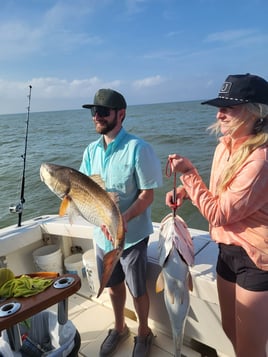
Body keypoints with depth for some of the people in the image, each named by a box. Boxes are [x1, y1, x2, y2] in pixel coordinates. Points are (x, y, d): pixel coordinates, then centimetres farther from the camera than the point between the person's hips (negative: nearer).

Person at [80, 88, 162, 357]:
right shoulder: (91, 150, 2)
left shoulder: (138, 148, -17)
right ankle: (119, 328, 48)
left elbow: (147, 195, -17)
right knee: (114, 285, 23)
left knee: (137, 290, 14)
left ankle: (143, 332, 42)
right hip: (102, 233, 5)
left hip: (132, 234, -5)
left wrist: (123, 219, -31)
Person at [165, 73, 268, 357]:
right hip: (228, 251, 8)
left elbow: (219, 214, -23)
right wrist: (184, 191, -5)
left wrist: (188, 172, -18)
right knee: (230, 330, 26)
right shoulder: (225, 146, 1)